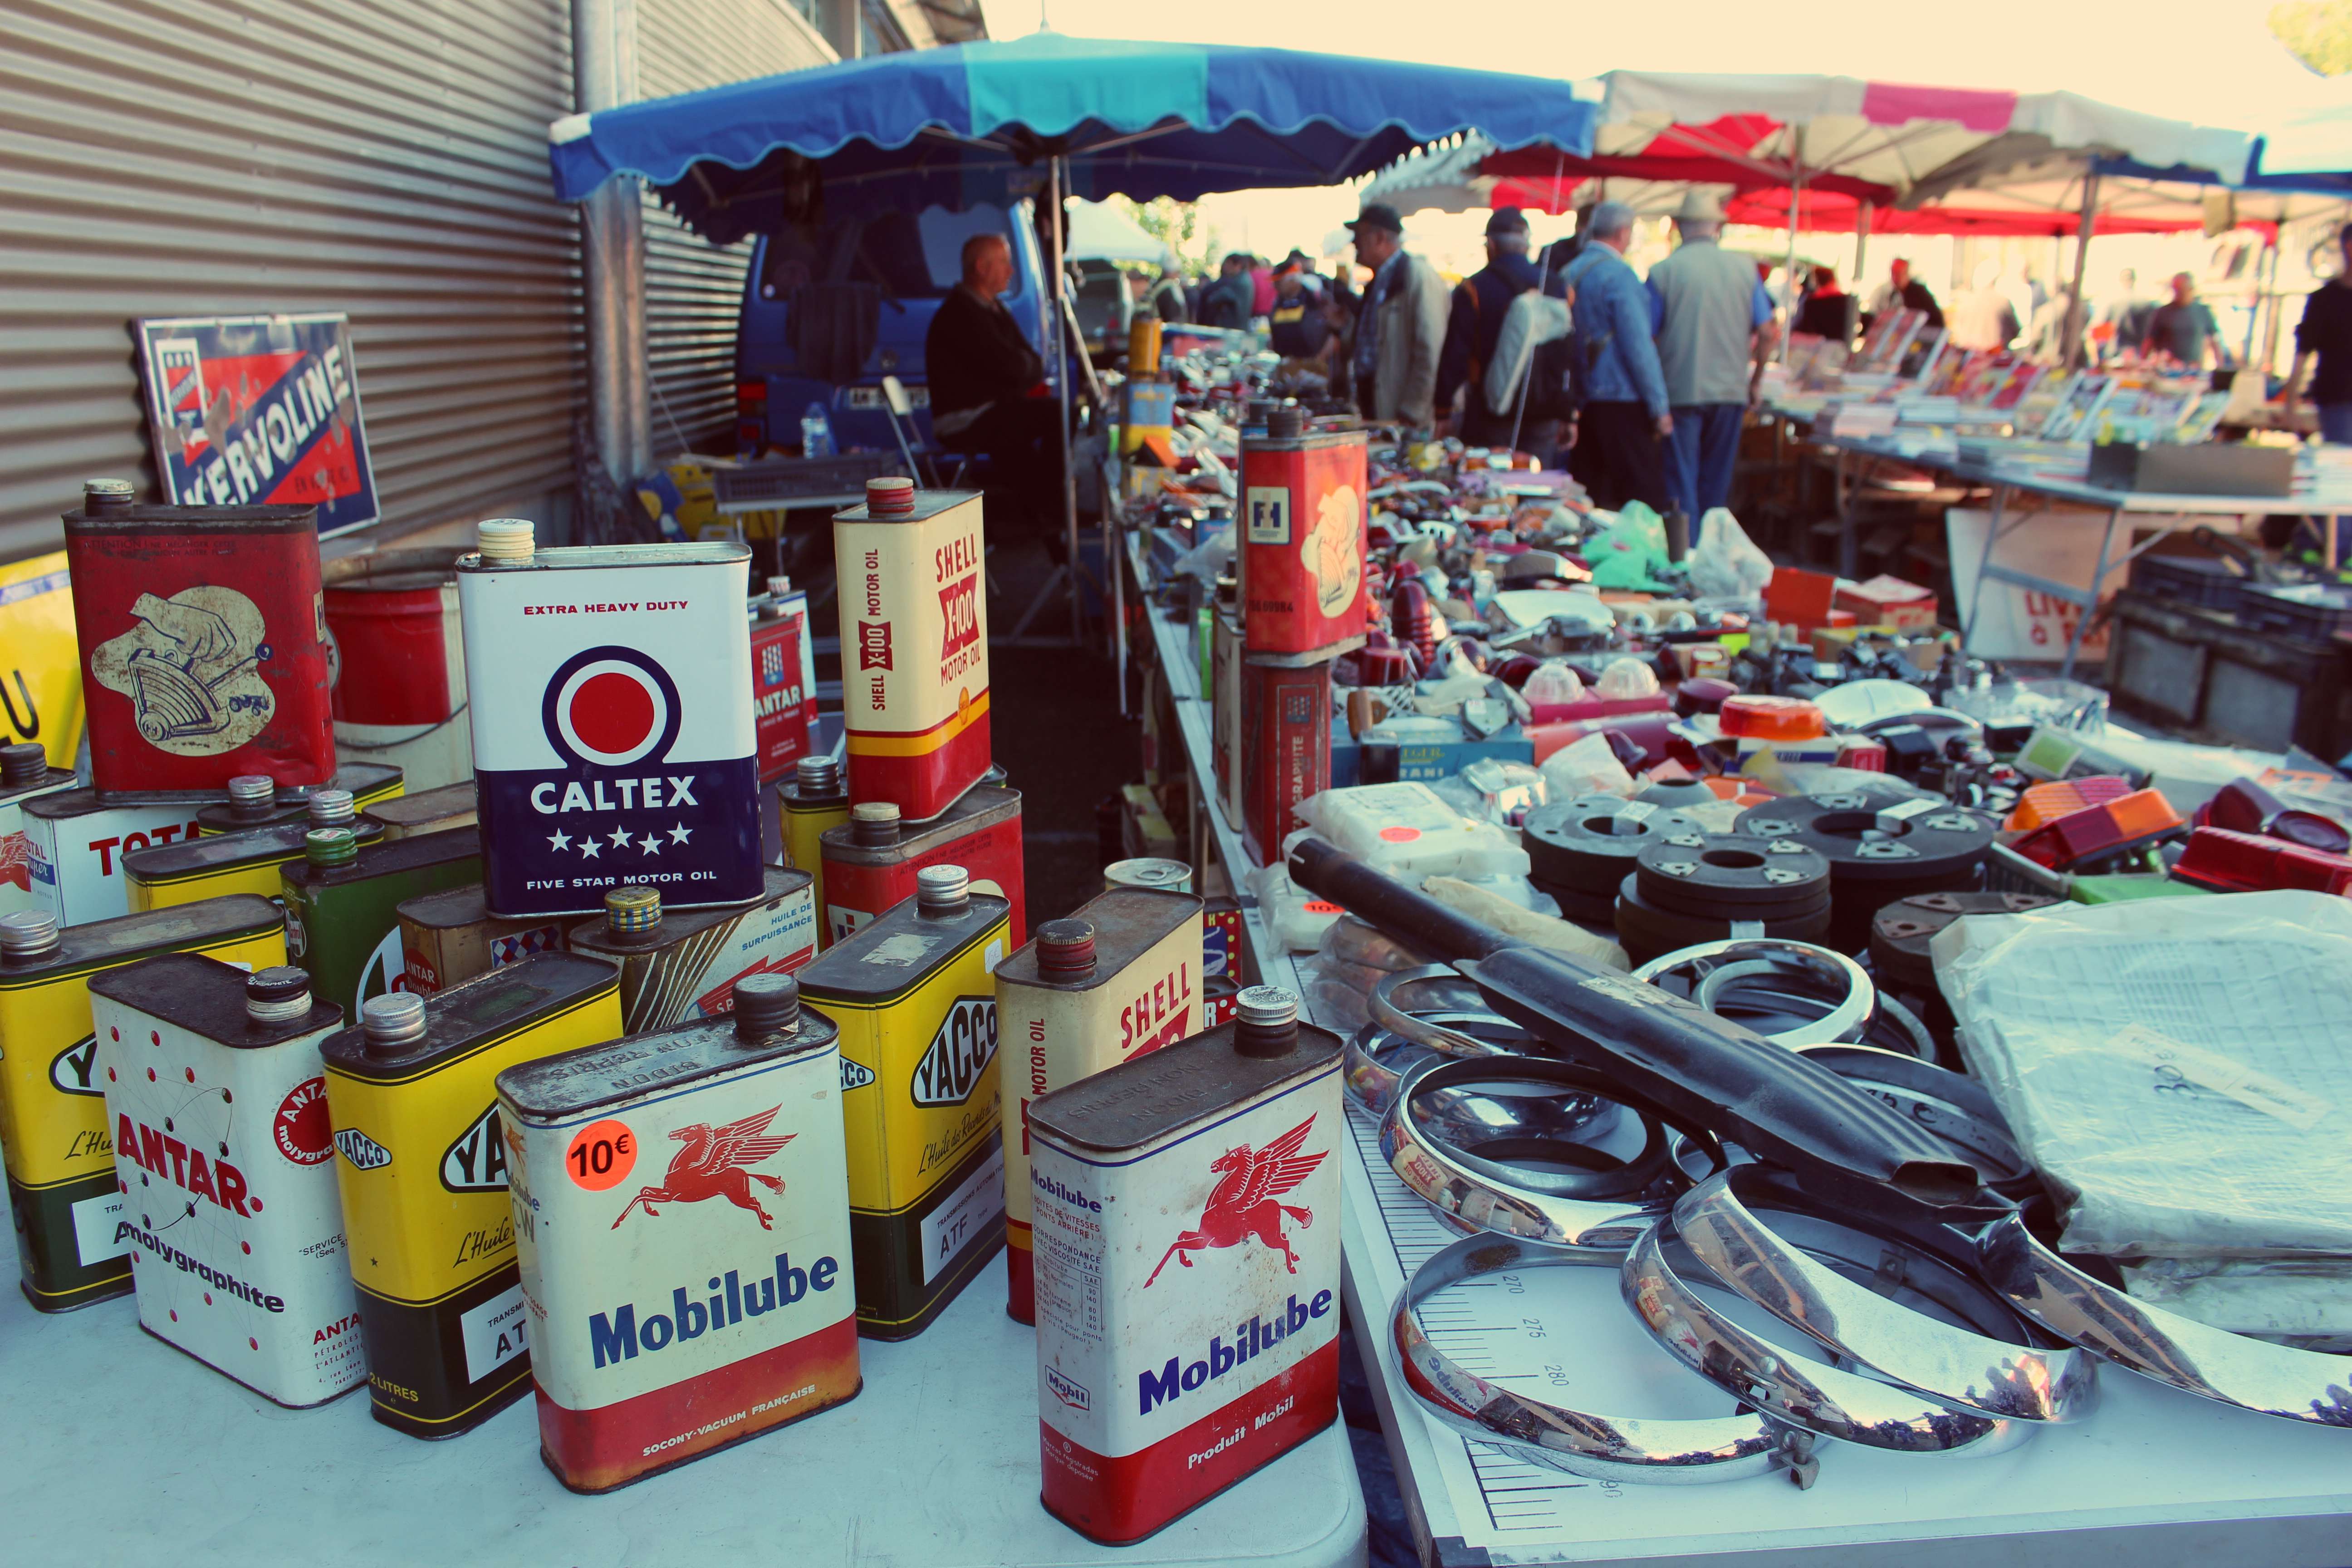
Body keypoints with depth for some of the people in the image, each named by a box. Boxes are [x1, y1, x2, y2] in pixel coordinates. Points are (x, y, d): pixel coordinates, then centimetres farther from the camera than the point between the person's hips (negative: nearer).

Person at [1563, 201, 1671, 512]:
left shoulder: (1569, 273, 10)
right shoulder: (1619, 275, -12)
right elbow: (1639, 345, -16)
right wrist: (1660, 407, -12)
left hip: (1583, 403, 8)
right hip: (1624, 404, -8)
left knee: (1586, 500, 11)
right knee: (1644, 498, -4)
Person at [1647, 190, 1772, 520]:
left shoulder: (1663, 272, -6)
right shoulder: (1744, 267, 3)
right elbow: (1767, 330, 2)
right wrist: (1755, 379, 14)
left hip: (1680, 390, -3)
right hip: (1731, 390, 3)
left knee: (1681, 483, 2)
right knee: (1716, 483, 13)